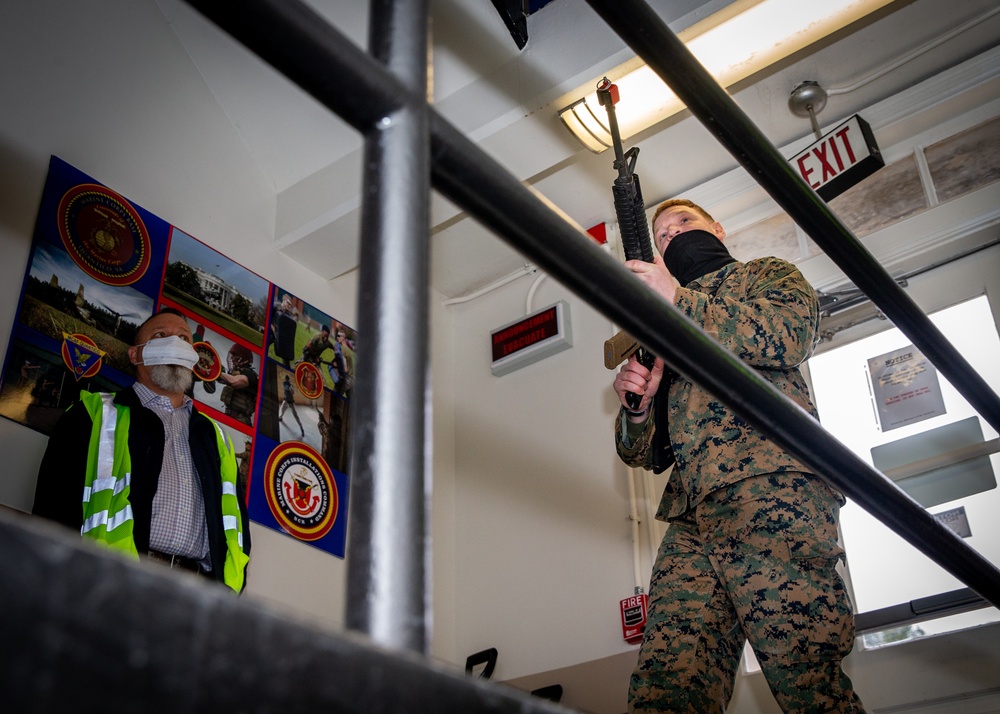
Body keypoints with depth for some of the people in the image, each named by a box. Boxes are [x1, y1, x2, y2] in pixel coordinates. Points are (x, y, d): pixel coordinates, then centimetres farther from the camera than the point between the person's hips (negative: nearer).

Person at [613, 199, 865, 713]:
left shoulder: (764, 274, 23)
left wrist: (679, 301, -7)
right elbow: (643, 453, 27)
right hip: (689, 521, 5)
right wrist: (635, 405, 4)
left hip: (769, 484, -4)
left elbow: (794, 332, -3)